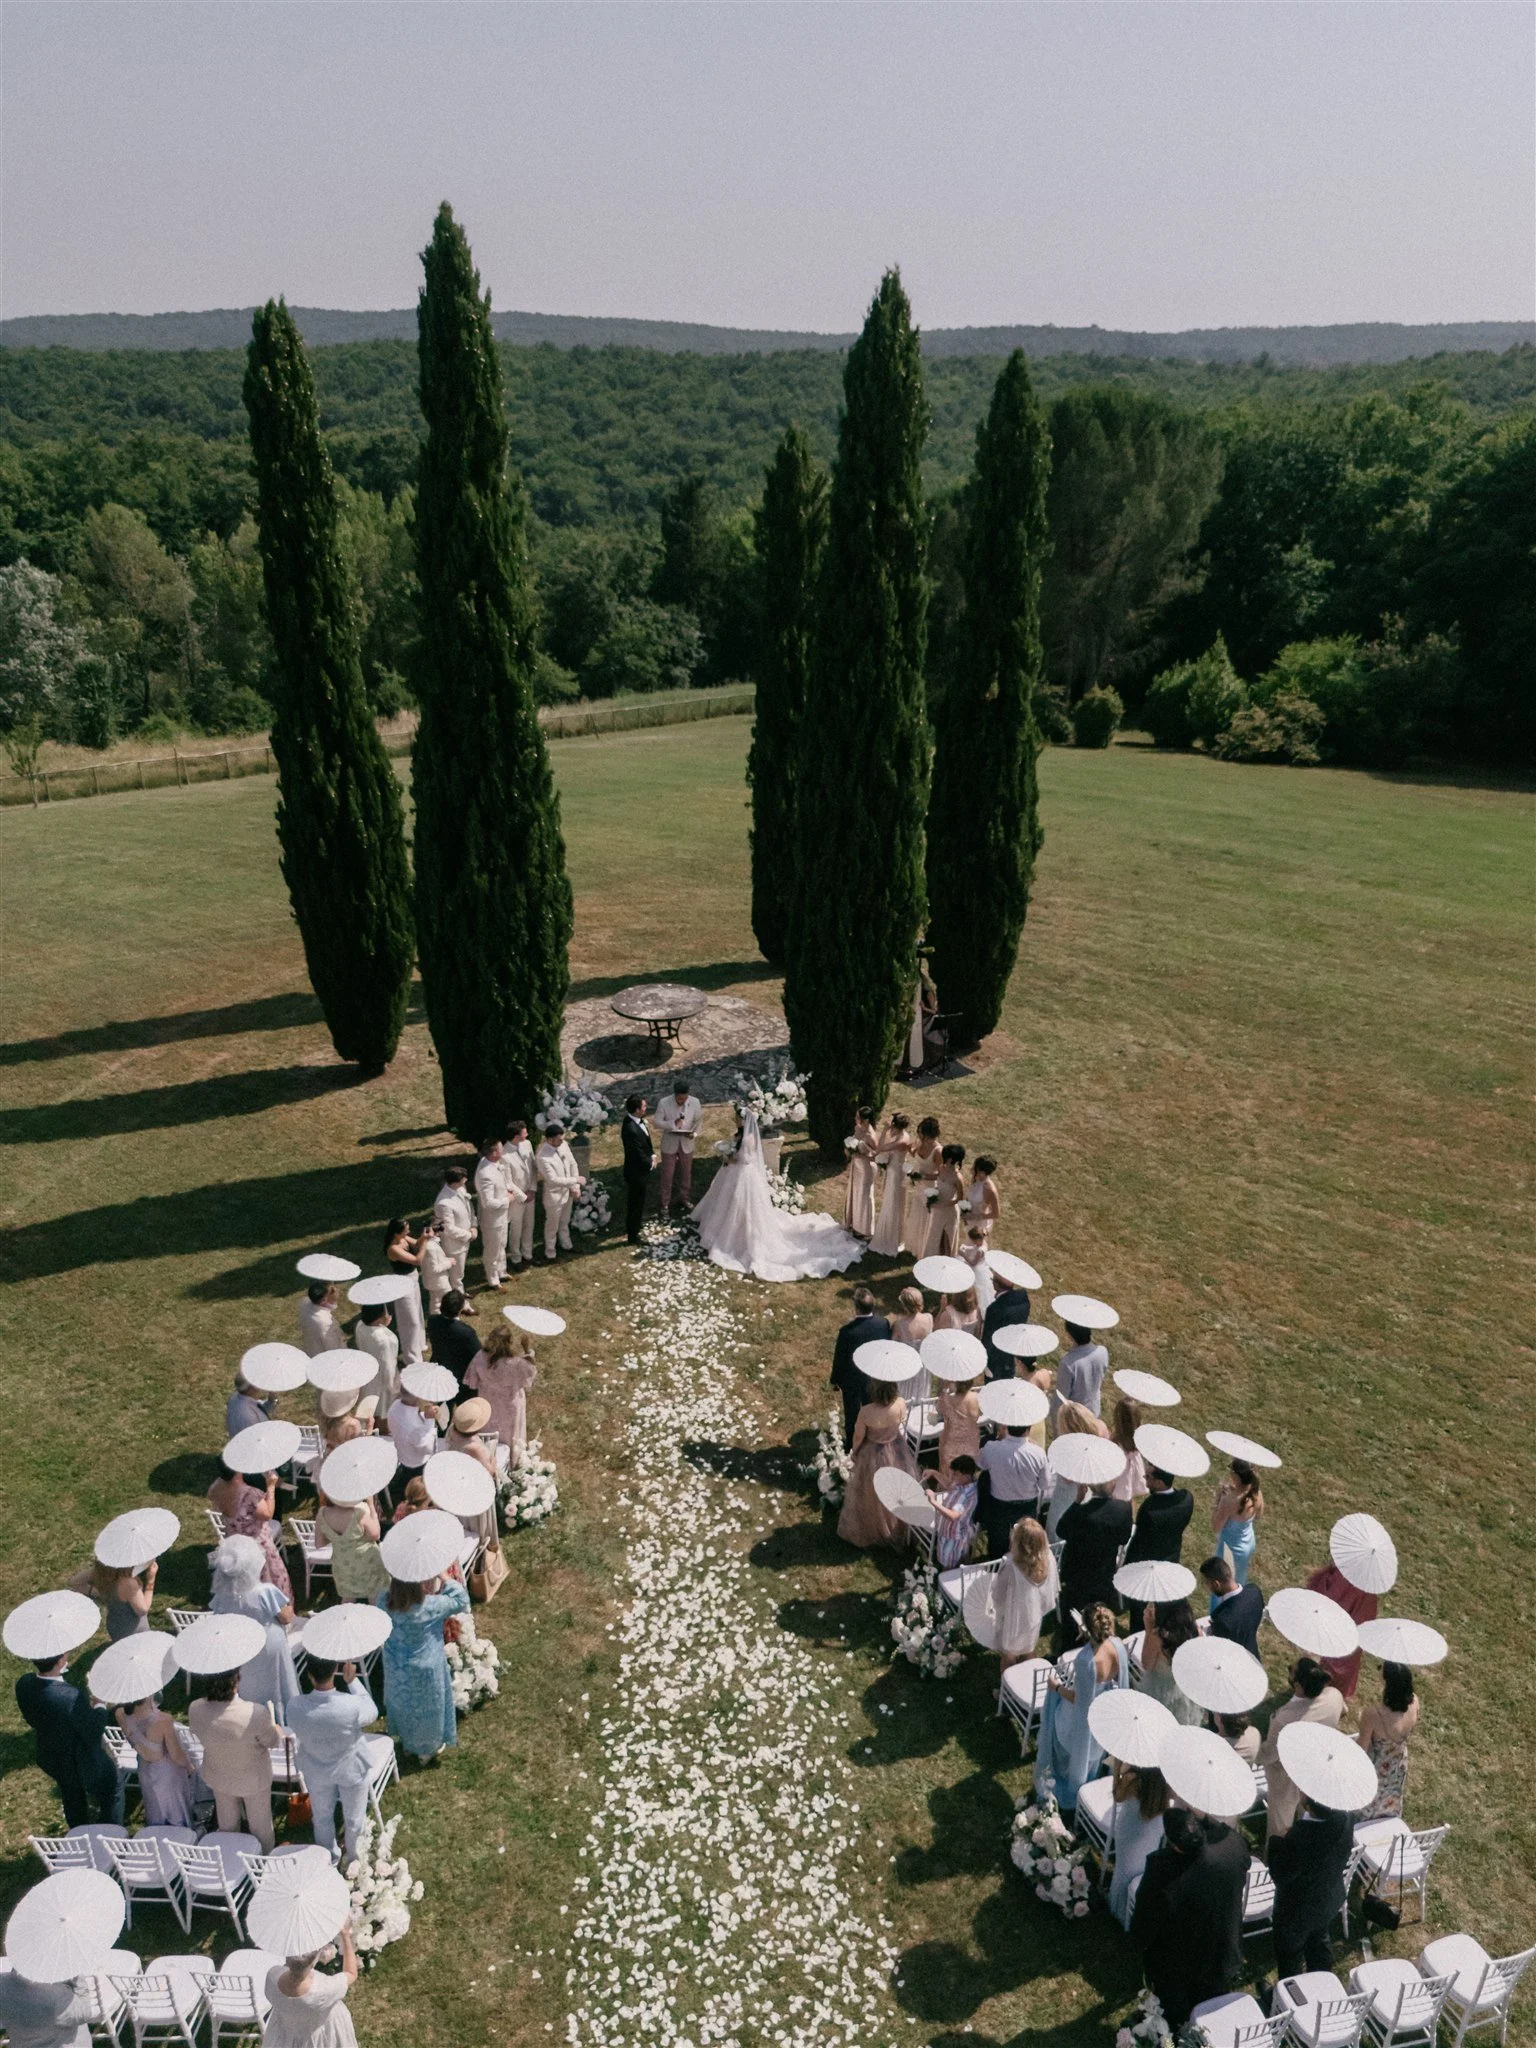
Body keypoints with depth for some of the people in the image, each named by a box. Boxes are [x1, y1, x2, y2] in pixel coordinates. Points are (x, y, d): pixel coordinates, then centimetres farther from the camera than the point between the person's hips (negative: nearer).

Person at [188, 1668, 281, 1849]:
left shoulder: (195, 1710, -32)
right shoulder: (256, 1713, -42)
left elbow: (197, 1731, -6)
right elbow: (273, 1742, -21)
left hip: (218, 1777, 3)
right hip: (253, 1779, -3)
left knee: (228, 1823, 33)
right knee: (260, 1824, 27)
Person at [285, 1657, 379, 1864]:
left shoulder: (296, 1707, -32)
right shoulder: (352, 1705, -38)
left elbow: (298, 1734, -9)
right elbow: (372, 1713, -14)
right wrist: (353, 1680, -13)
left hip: (316, 1771, 2)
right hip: (351, 1769, -1)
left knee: (322, 1817, 30)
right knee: (354, 1818, 27)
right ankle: (354, 1857, 50)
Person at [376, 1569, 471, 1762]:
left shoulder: (384, 1602, -26)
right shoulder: (431, 1606, -36)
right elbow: (461, 1600, -20)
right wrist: (443, 1577, -22)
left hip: (396, 1668, 4)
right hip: (424, 1670, -3)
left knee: (402, 1704, 31)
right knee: (425, 1708, 25)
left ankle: (406, 1740, 56)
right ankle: (428, 1748, 47)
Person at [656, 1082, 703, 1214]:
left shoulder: (695, 1102, -14)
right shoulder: (664, 1103, -21)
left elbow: (698, 1120, -1)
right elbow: (657, 1123, -17)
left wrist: (695, 1132, -19)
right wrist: (673, 1124, -33)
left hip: (686, 1143, 2)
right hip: (669, 1144, -2)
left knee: (686, 1173, 20)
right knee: (667, 1175, 9)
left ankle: (685, 1198, 41)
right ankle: (665, 1204, 24)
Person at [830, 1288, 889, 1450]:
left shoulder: (847, 1331, -33)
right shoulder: (883, 1323, -23)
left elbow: (839, 1358, -19)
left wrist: (835, 1380, -4)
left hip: (852, 1379, -3)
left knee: (852, 1412, 21)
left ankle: (851, 1443, 41)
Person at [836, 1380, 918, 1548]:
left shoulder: (866, 1412, -34)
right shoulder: (901, 1404, -28)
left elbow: (858, 1436, -13)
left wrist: (854, 1452, 3)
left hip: (873, 1456, -2)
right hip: (897, 1453, 2)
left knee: (871, 1497, 24)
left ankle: (865, 1535, 47)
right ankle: (898, 1532, 52)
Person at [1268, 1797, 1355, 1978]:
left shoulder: (1300, 1837, -44)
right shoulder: (1346, 1816, -27)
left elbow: (1280, 1876, -29)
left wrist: (1277, 1840, -21)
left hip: (1297, 1909, -6)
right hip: (1329, 1900, 6)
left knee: (1289, 1956, 23)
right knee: (1320, 1943, 33)